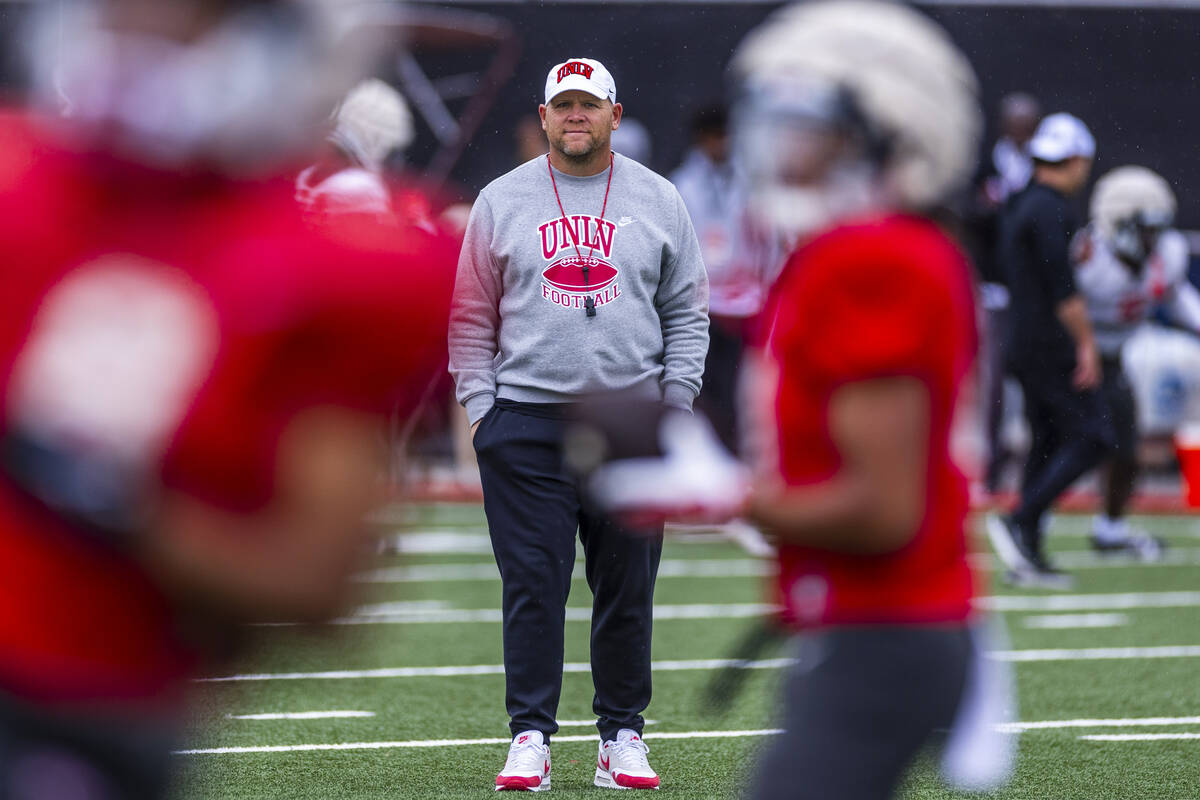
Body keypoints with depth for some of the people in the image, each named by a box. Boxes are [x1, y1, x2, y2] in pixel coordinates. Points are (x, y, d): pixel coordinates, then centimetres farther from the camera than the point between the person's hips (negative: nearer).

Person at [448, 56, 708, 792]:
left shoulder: (658, 200, 9)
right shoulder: (502, 201, 7)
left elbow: (687, 311, 12)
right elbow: (472, 312, 8)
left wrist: (676, 400, 2)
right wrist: (479, 406, -1)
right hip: (526, 421, -1)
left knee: (628, 586, 3)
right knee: (533, 584, -3)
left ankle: (622, 736, 11)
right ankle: (531, 737, 1)